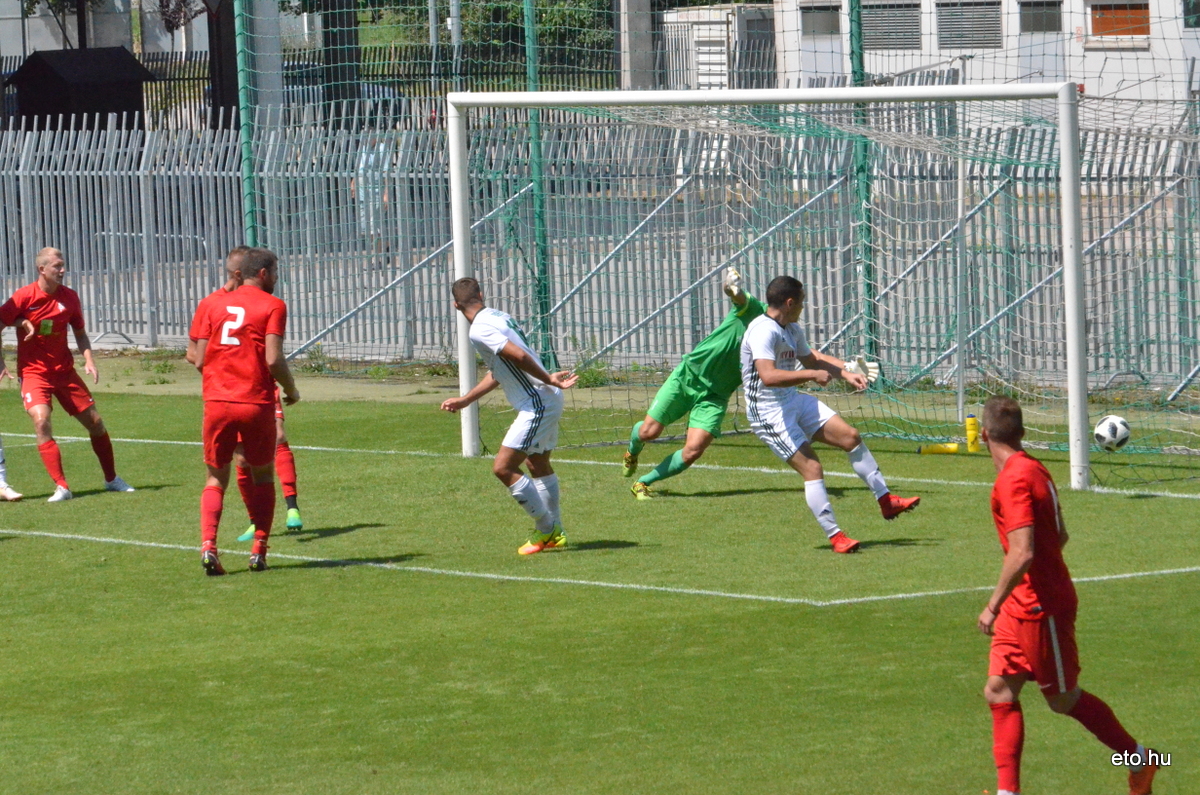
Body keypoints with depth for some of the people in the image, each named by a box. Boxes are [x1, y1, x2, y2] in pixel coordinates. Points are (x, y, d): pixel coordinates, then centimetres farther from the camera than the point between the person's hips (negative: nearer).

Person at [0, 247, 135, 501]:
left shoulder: (69, 297, 0)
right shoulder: (25, 297, -13)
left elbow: (80, 333, 11)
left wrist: (88, 360, -4)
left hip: (64, 370, 4)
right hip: (33, 372, -4)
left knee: (95, 422, 7)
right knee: (41, 421, -25)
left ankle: (111, 479, 27)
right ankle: (61, 487, -23)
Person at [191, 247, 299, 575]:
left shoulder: (211, 305, 10)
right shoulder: (272, 305, -1)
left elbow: (199, 359, 5)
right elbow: (274, 359, -11)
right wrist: (291, 390, 5)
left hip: (217, 401, 3)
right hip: (257, 401, -3)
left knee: (216, 478, 11)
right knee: (262, 475, 15)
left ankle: (208, 545, -10)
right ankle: (259, 551, 7)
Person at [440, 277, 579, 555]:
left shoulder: (480, 330, -15)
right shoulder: (498, 316, 15)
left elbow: (519, 356, -27)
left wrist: (548, 380, -16)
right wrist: (464, 400, 29)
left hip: (537, 405, -10)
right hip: (548, 400, 10)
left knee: (503, 468, -8)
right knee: (538, 465, 24)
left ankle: (546, 529, 1)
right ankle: (555, 534, 33)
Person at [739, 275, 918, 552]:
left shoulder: (792, 330, 10)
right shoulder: (763, 331, -22)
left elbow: (811, 357, 30)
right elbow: (768, 376, -36)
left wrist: (845, 371, 18)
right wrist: (813, 374, -31)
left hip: (795, 401, 10)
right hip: (769, 413, -10)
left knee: (851, 437, 6)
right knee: (812, 469, -15)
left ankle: (885, 501, 16)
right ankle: (835, 536, -8)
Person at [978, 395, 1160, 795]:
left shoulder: (1014, 481, -23)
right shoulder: (1033, 470, 8)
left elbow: (1022, 553, -30)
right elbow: (1059, 536, 18)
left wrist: (994, 605, -23)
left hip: (1041, 608, -9)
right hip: (1021, 607, 9)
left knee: (1064, 699, 6)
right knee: (1000, 693, 5)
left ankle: (1139, 759, 23)